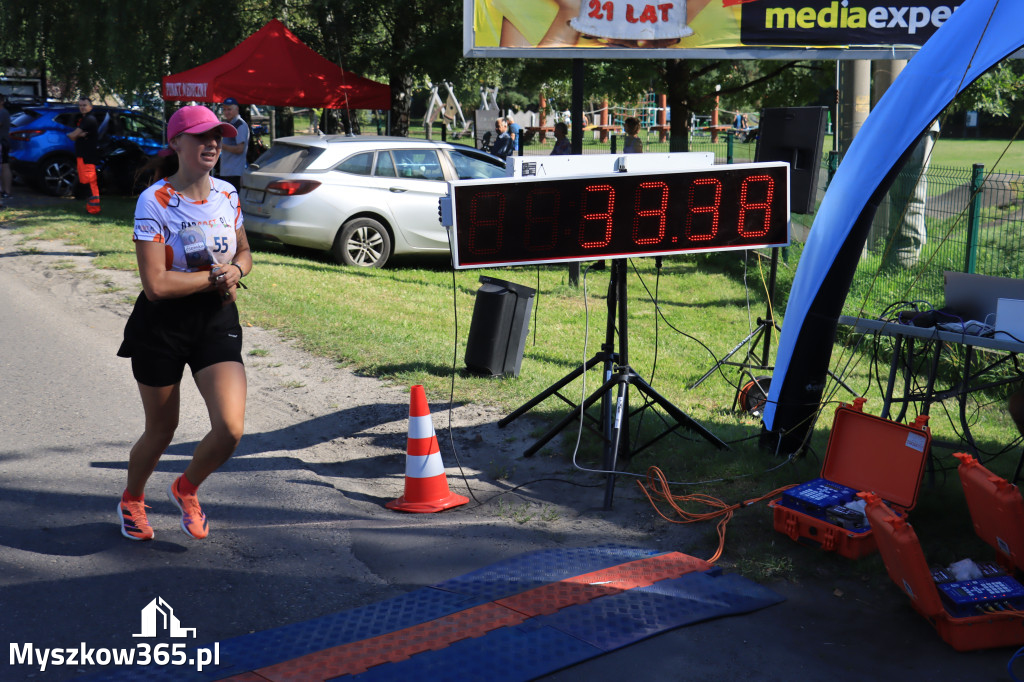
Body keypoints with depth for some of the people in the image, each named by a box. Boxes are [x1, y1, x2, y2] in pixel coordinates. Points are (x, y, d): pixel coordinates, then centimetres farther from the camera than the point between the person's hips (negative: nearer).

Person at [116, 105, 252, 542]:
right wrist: (215, 276, -13)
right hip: (162, 325, -4)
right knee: (161, 432, 11)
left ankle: (186, 489, 20)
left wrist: (235, 270, -6)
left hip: (217, 322, 4)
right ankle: (131, 501, 43)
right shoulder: (153, 202, -14)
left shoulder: (226, 194, 3)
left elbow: (244, 253, 17)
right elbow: (156, 284, -20)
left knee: (231, 429, -12)